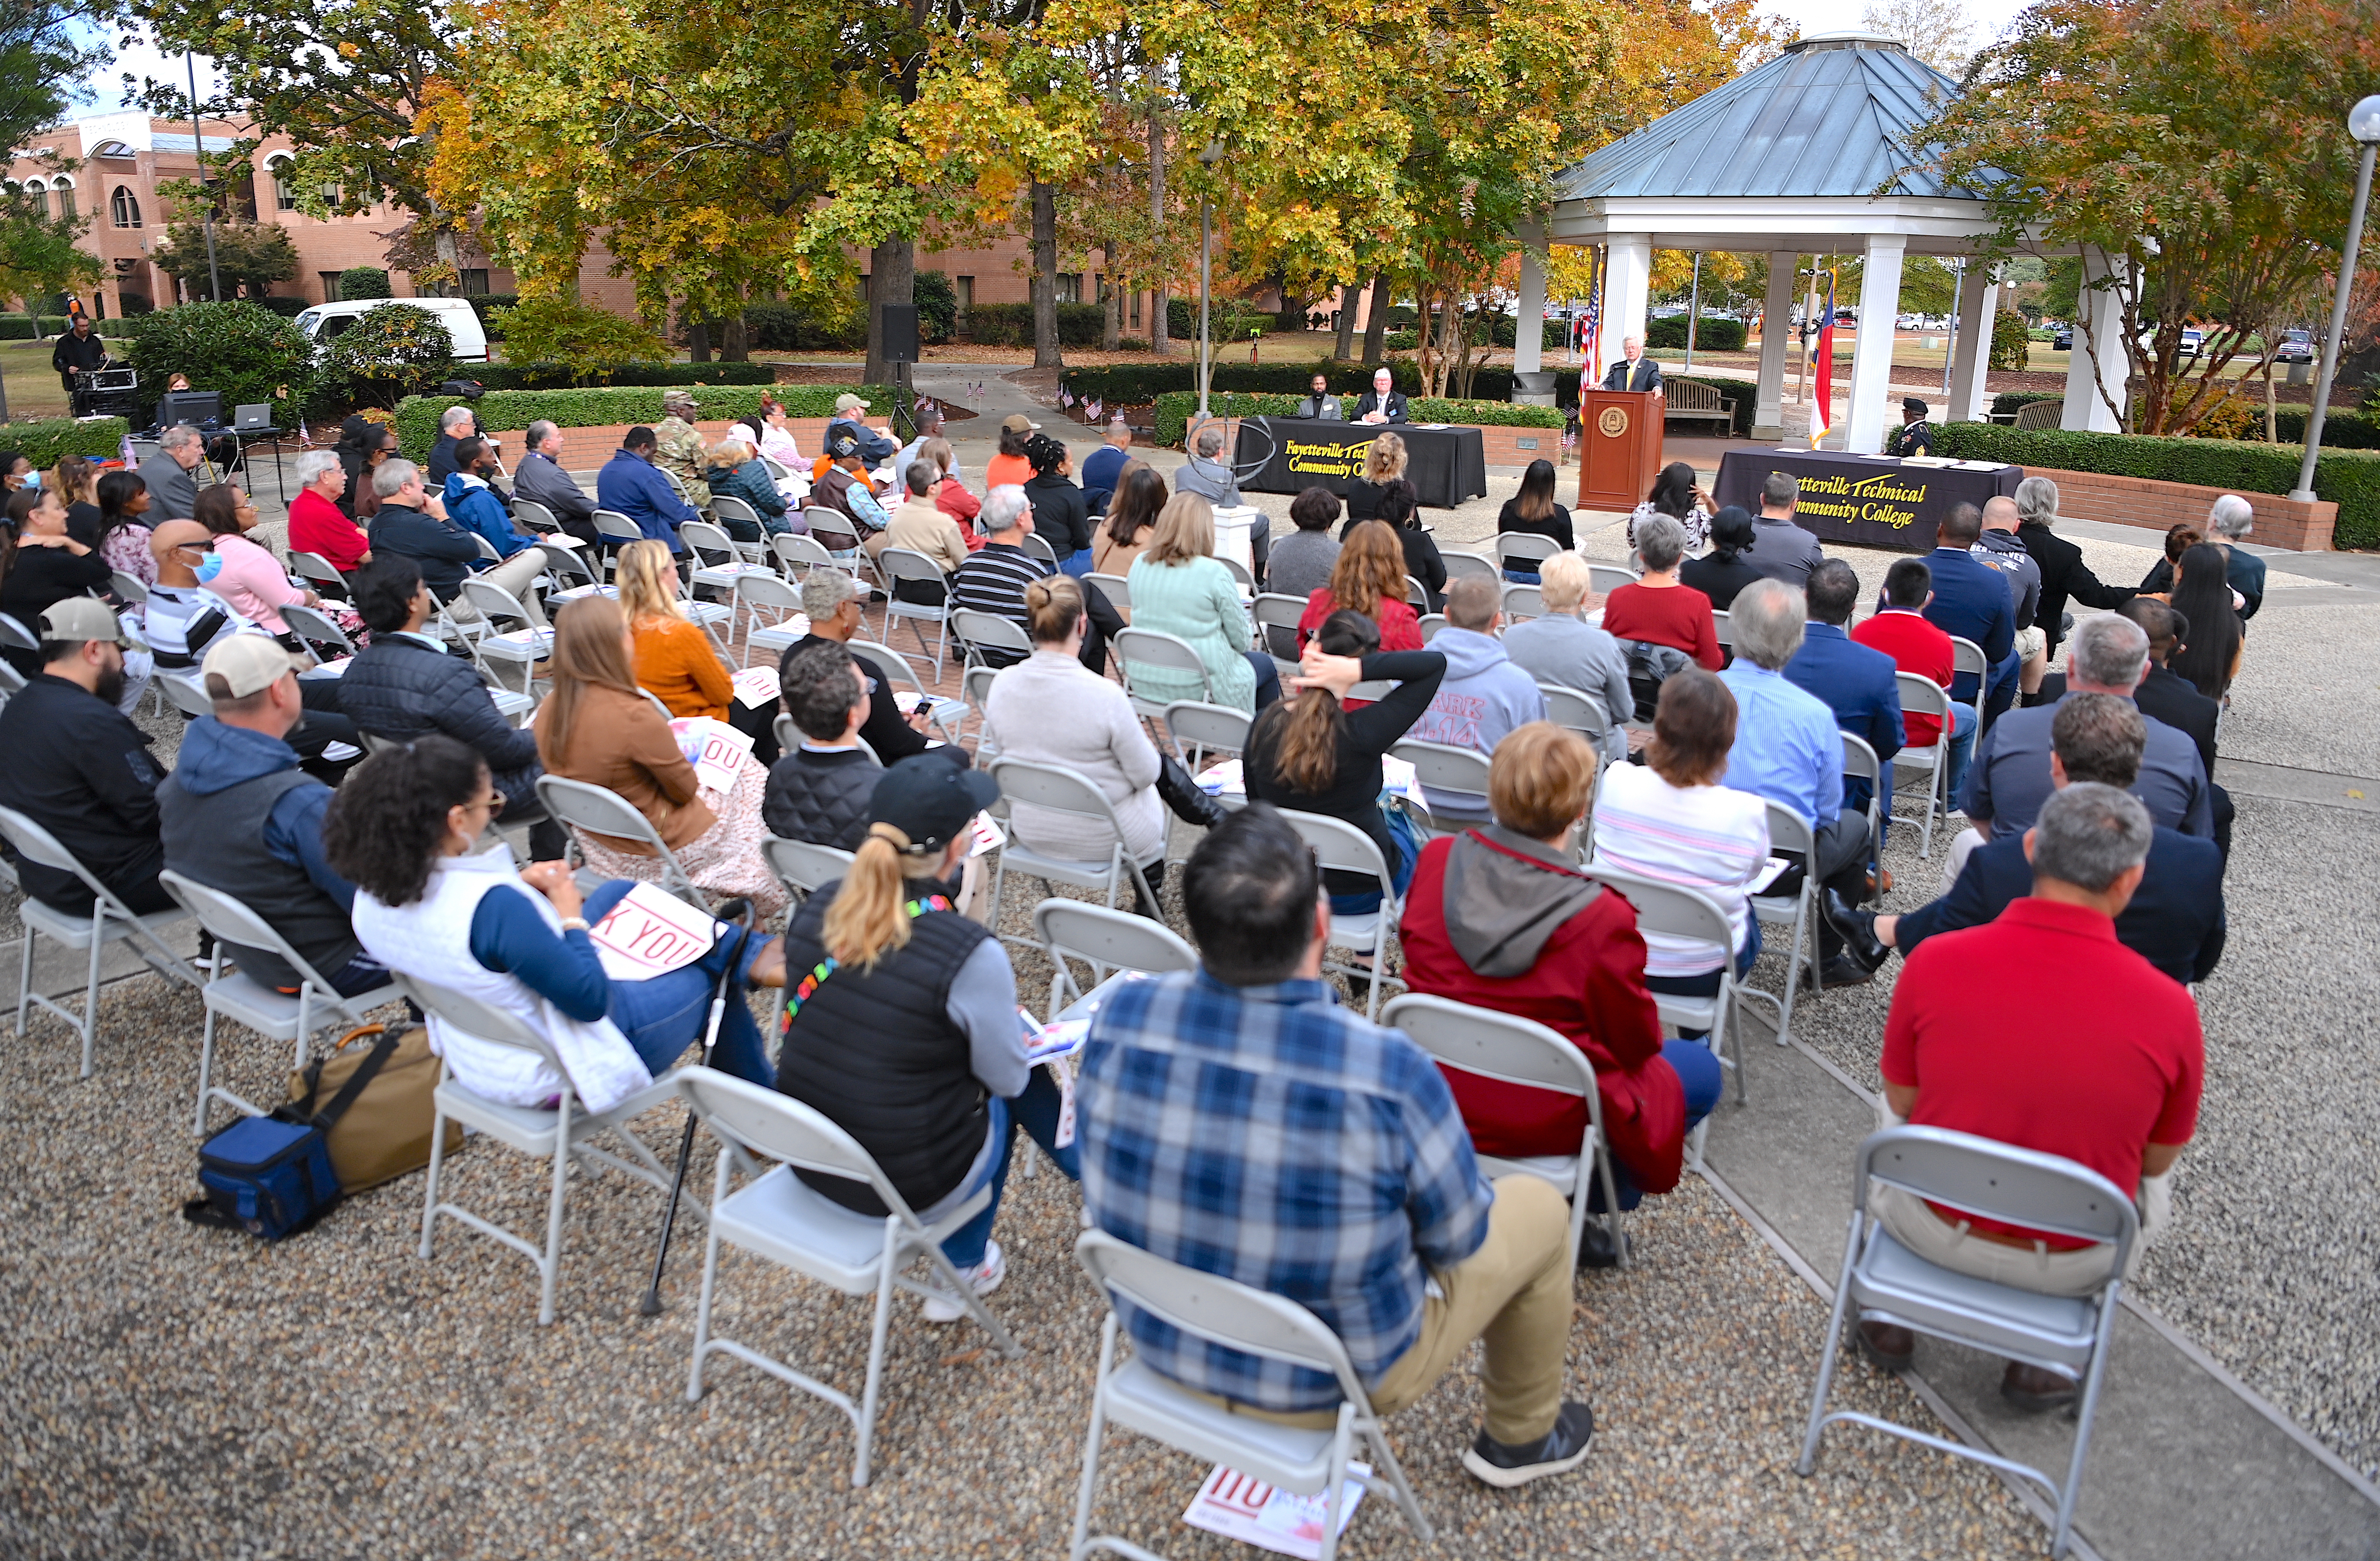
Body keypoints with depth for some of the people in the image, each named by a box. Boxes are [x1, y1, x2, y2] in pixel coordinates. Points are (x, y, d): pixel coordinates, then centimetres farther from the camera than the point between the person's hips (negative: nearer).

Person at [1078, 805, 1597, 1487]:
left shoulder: (1119, 1017, -21)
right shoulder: (1387, 1072, -33)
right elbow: (1456, 1238, -15)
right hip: (1326, 1384, -4)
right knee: (1539, 1209, 18)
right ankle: (1520, 1438, 40)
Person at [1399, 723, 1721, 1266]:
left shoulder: (1438, 860, -12)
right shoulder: (1603, 920, -26)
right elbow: (1636, 1043, -11)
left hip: (1439, 1097, 6)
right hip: (1542, 1125, -6)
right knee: (1700, 1070, 18)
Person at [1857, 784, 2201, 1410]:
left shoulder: (1934, 962, -21)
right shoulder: (2170, 1010, -22)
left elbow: (1903, 1101, -4)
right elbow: (2158, 1160, -4)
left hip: (1933, 1231, 0)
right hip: (2069, 1266, 0)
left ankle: (1889, 1315, 35)